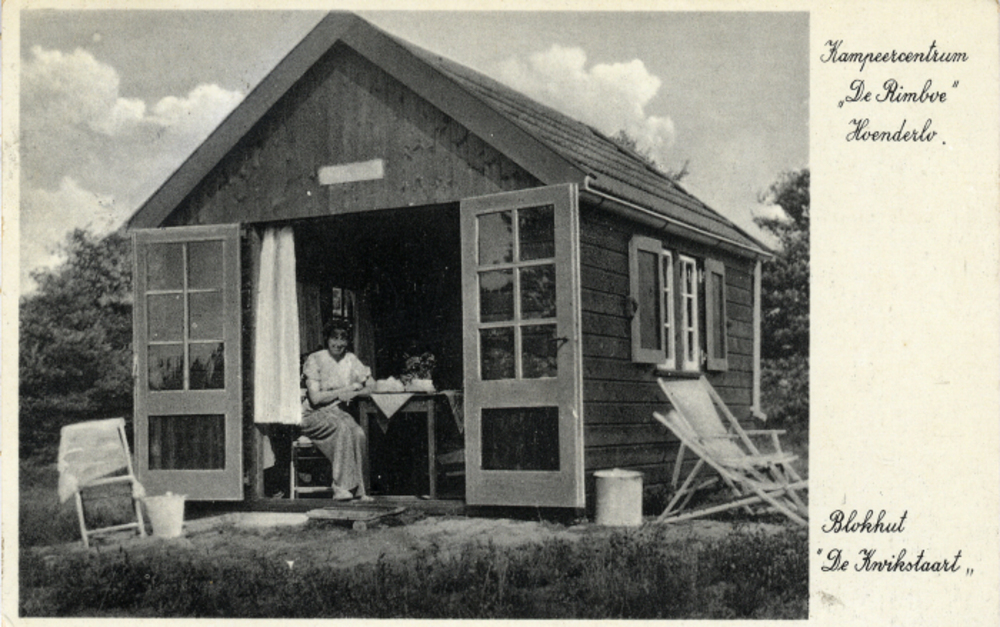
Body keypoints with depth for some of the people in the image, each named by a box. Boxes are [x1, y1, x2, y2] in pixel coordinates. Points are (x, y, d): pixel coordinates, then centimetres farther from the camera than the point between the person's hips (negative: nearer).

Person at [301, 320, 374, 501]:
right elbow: (315, 398, -13)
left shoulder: (351, 360, 9)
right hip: (314, 415, -4)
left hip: (338, 412, 4)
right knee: (343, 428, -33)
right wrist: (343, 391, -12)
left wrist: (353, 392, -9)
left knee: (359, 433, -28)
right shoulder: (315, 360, -7)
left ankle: (357, 489, -23)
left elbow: (370, 387, 10)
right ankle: (341, 487, -32)